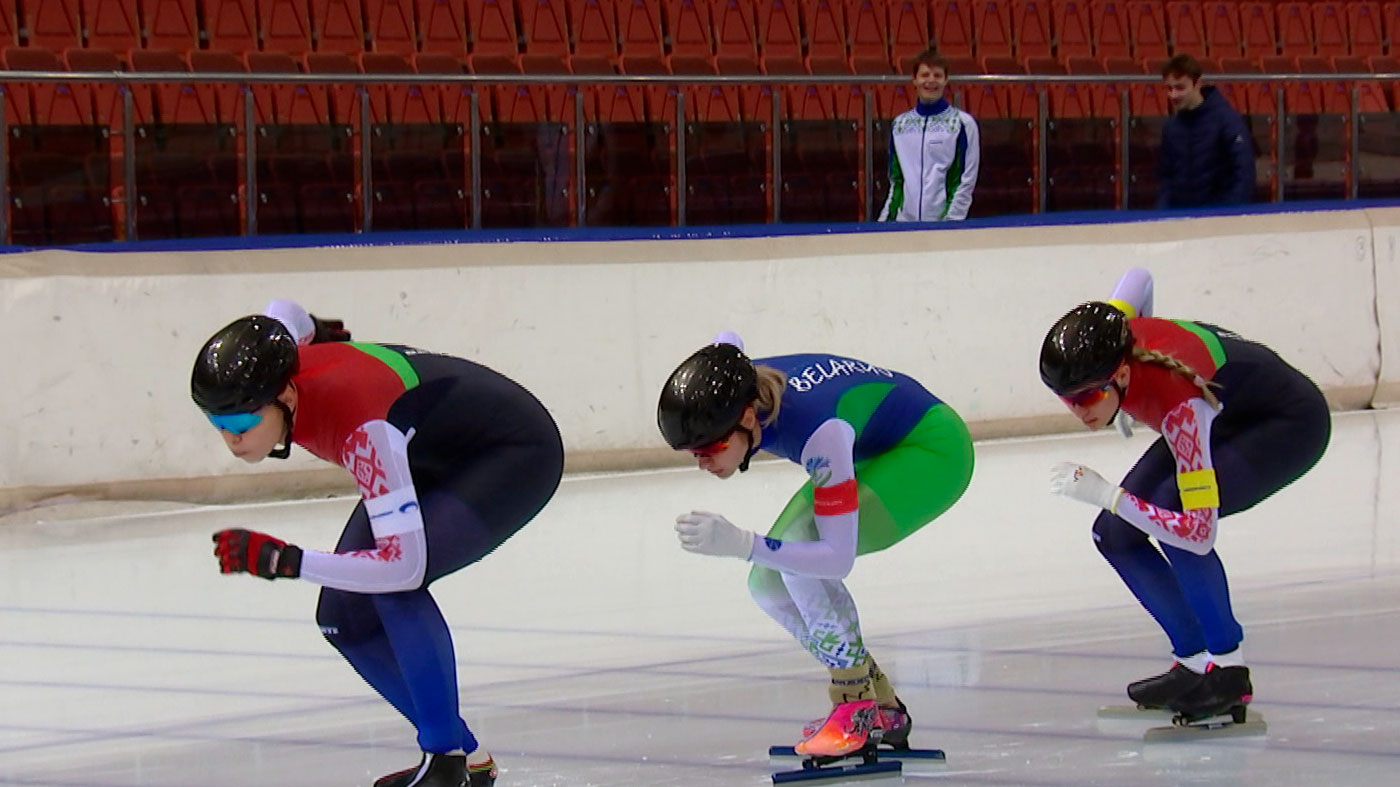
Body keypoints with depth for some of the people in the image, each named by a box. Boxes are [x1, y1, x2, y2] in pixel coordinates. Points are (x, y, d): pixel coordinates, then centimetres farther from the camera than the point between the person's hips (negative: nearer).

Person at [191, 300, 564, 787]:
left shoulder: (361, 423, -41)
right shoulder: (275, 372, -19)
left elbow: (403, 562, -43)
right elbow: (283, 313, 6)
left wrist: (282, 561, -45)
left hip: (516, 452, -9)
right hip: (435, 458, 9)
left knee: (393, 583, -30)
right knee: (344, 616, -1)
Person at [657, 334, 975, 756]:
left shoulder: (820, 433, -40)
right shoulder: (731, 395, -19)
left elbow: (839, 557, -40)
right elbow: (728, 341, 7)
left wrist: (740, 543, -49)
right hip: (869, 454, 9)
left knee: (797, 553, -28)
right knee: (768, 584, 0)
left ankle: (859, 707, -15)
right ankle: (883, 711, 12)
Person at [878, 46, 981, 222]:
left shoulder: (963, 123, 0)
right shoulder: (899, 124, 14)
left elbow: (967, 181, -3)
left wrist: (950, 221, -10)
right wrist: (885, 220, 10)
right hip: (904, 221, 4)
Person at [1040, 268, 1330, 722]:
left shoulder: (1176, 398, -41)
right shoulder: (1096, 347, -24)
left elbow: (1199, 530, -41)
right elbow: (1138, 279, 1)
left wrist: (1105, 494, -47)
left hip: (1289, 424, -9)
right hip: (1225, 420, 9)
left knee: (1177, 516, -32)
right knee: (1115, 534, -4)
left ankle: (1228, 669, -18)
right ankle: (1195, 661, 7)